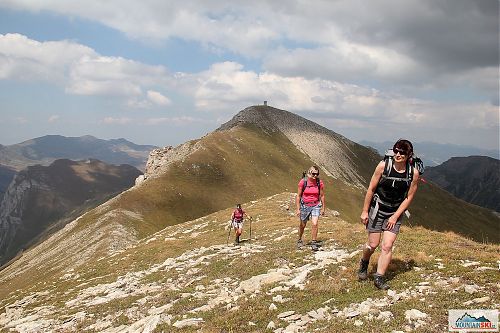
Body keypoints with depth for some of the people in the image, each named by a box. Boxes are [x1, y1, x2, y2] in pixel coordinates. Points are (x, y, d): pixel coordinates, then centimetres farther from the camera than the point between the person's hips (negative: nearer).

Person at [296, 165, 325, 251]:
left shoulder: (320, 183, -9)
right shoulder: (303, 182, -14)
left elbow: (322, 196, 3)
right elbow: (298, 196, -6)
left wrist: (323, 208, 7)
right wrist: (298, 209, -7)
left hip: (315, 206, 0)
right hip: (305, 205, 0)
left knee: (315, 224, -16)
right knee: (302, 225, 15)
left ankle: (314, 243, 0)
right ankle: (299, 240, 40)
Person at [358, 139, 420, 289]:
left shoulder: (413, 173, -11)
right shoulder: (384, 165, -16)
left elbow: (409, 197, -3)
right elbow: (371, 189, -8)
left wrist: (395, 216, -6)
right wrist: (365, 211, -5)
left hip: (395, 213, 1)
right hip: (377, 209, -1)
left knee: (387, 246, -5)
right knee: (373, 244, 6)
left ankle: (379, 277, 7)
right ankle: (364, 263, 36)